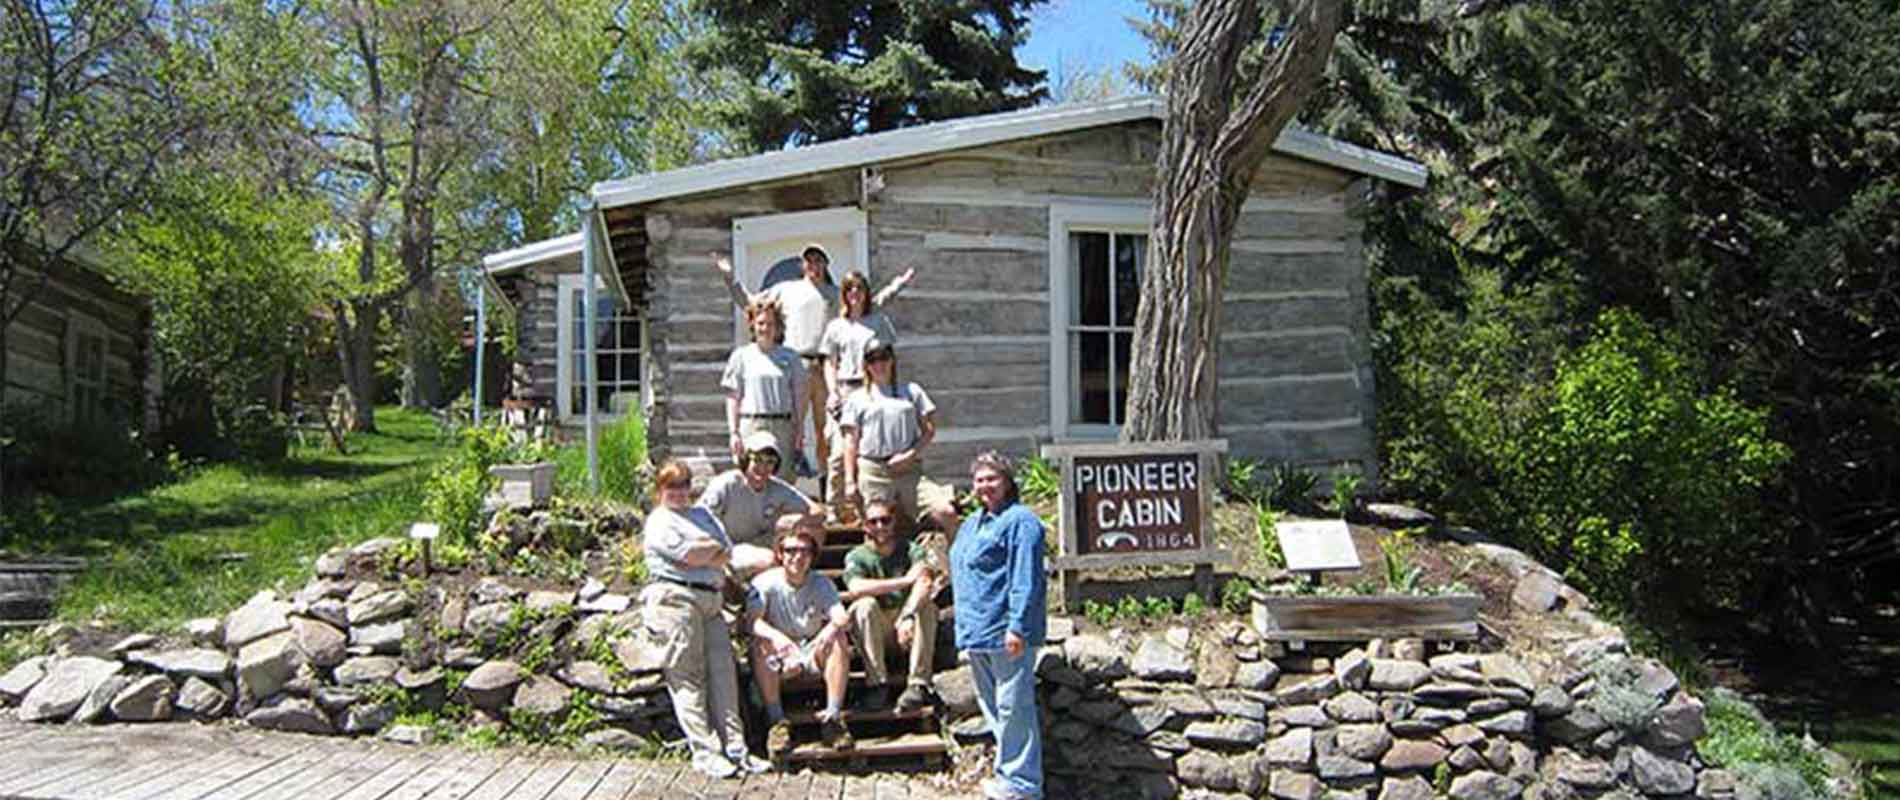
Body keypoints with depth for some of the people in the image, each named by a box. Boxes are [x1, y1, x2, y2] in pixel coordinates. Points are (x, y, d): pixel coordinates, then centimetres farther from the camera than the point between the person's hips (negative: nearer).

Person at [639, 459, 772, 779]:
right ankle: (704, 752, -7)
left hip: (710, 600, 7)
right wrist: (714, 548, 7)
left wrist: (700, 554, -5)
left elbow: (726, 555, 12)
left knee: (722, 671, 1)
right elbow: (689, 554, -11)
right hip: (675, 599, -7)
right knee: (687, 677, -7)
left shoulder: (703, 514, 25)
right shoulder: (659, 522, 4)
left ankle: (735, 748, 1)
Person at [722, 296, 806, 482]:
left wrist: (800, 429, 3)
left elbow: (800, 396, 11)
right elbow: (732, 398, 6)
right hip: (751, 425, -1)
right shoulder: (741, 356, 7)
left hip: (783, 426, 1)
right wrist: (734, 432, -2)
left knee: (784, 479, -2)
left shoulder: (789, 357, 10)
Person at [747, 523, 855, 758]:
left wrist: (832, 628, -42)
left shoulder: (822, 584, -1)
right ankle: (777, 721, -24)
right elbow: (752, 620, -24)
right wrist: (777, 637, -45)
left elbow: (843, 619, -17)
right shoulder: (765, 582, -8)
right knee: (761, 644, -32)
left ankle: (833, 716, -21)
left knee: (839, 639, -26)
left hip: (814, 655, 2)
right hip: (778, 659, -2)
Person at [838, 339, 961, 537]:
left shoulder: (911, 391, 15)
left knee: (946, 512, -17)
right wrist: (849, 481, 2)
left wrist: (910, 455, -5)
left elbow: (929, 429, 11)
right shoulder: (857, 399, 12)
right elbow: (851, 441, 10)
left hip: (909, 469, 1)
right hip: (873, 471, 0)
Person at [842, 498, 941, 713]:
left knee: (927, 607, -28)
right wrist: (904, 580, -29)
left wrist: (908, 616, -40)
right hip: (876, 632, 0)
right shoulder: (856, 556, -1)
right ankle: (878, 682, -24)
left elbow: (924, 582, -22)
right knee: (866, 605, -29)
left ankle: (918, 684, -29)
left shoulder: (911, 550, -1)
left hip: (906, 624, 0)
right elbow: (856, 588, -24)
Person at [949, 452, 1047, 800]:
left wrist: (1017, 626, -23)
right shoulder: (971, 524, 19)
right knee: (991, 705, 16)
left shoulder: (1020, 521, -10)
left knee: (1013, 707, -6)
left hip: (1005, 633, -10)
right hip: (976, 632, 10)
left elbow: (1026, 579, -17)